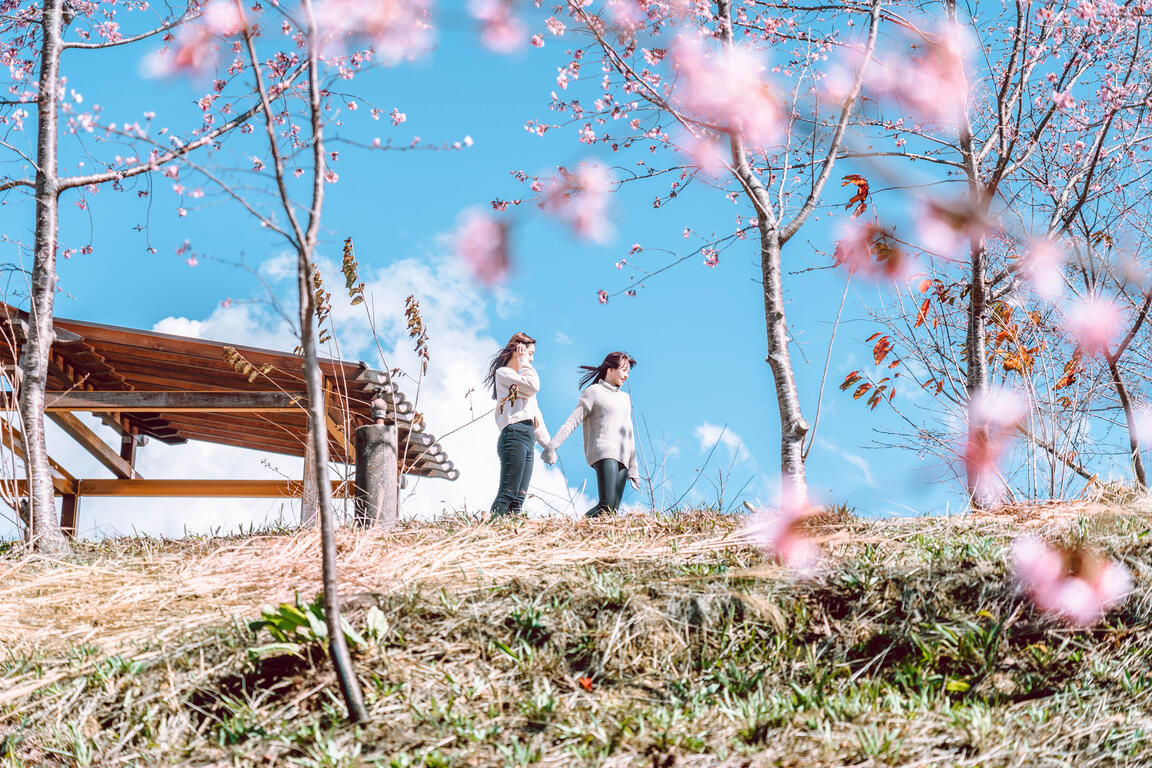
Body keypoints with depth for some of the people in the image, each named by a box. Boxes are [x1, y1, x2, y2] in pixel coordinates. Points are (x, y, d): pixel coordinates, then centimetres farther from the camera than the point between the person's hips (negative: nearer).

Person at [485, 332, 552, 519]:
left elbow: (536, 415, 29)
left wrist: (548, 445, 24)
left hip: (528, 440, 9)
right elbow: (533, 386, -11)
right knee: (507, 494, -19)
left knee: (519, 498, -3)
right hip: (514, 434, -9)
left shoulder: (520, 378, 31)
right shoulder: (503, 373, 4)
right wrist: (524, 363, 3)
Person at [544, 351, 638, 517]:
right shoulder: (593, 392, 4)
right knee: (606, 505, -24)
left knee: (614, 509, -9)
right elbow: (573, 421, -4)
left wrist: (633, 468, 26)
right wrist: (552, 446, -14)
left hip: (622, 458, 7)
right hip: (603, 453, -7)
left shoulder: (625, 398, 25)